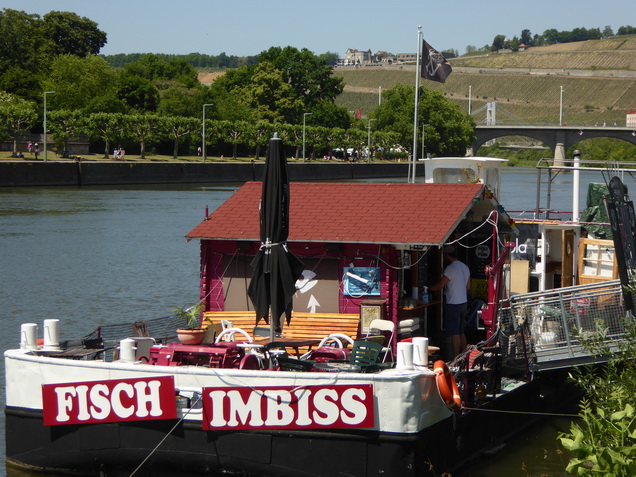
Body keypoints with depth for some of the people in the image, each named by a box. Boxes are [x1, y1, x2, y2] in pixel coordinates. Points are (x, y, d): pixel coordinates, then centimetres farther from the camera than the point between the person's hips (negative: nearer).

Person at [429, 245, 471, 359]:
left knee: (454, 333, -5)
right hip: (464, 302, 9)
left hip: (453, 304, -8)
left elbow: (440, 286, -14)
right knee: (461, 332, 14)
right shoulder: (465, 267, 11)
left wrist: (428, 288, 2)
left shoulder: (450, 268, -16)